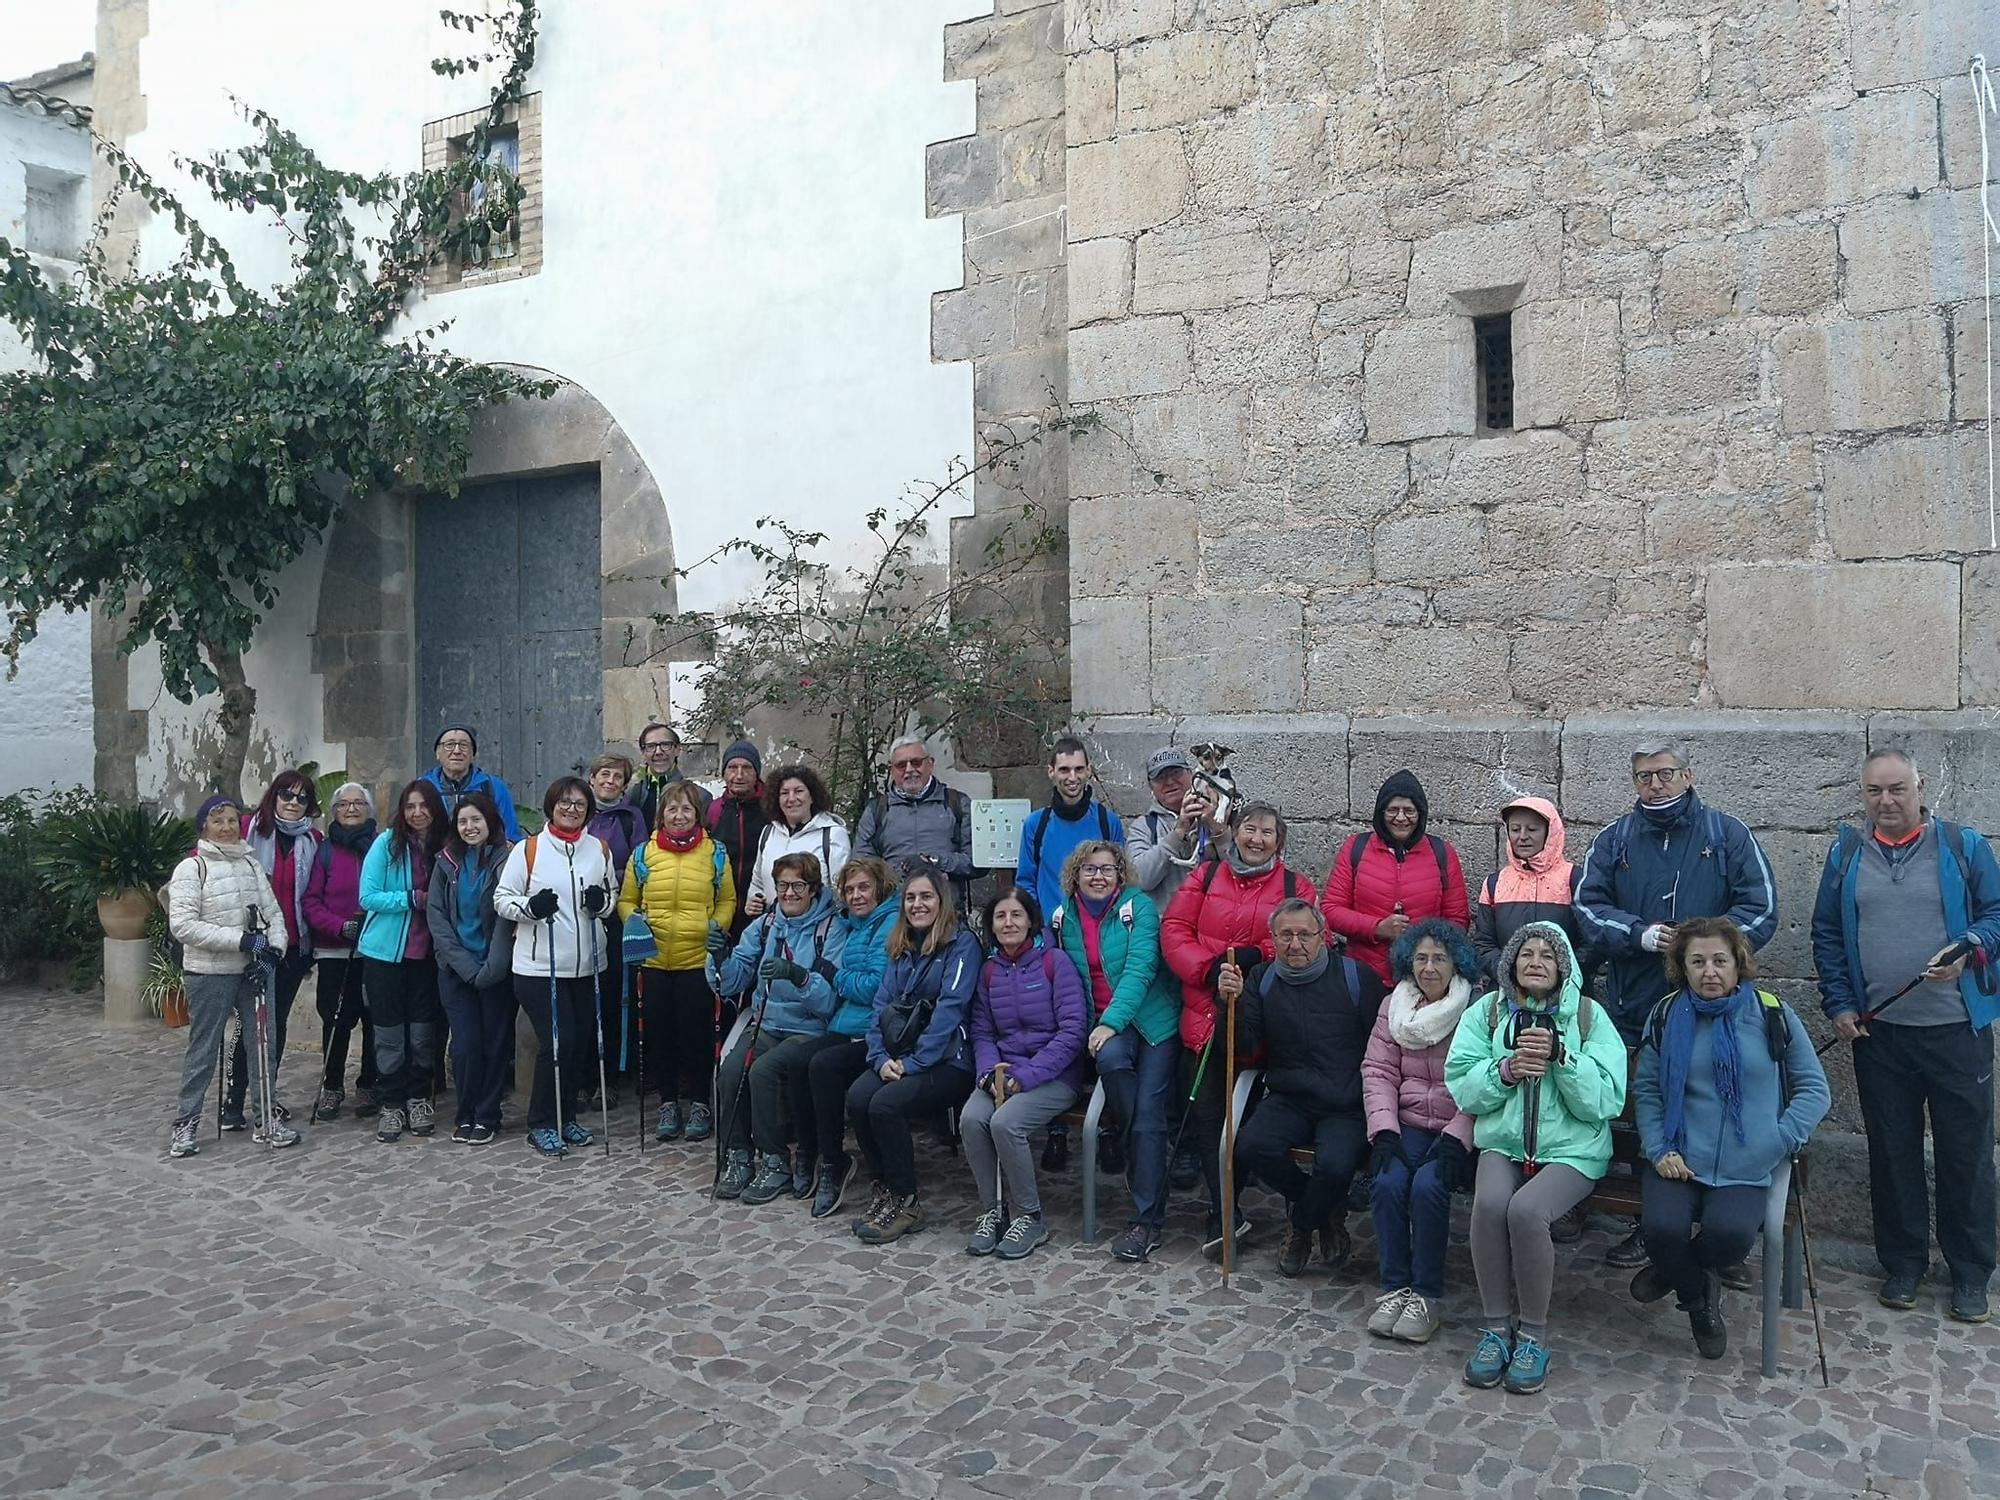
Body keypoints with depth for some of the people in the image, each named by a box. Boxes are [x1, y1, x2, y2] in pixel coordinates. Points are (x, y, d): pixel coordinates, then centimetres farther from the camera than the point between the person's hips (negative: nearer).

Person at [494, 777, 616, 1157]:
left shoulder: (599, 850, 8)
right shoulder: (528, 850, -3)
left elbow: (612, 895, 18)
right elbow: (502, 898, -2)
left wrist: (602, 902, -5)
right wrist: (530, 907, -22)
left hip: (585, 965, 4)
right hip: (539, 966, -4)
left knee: (581, 1041, 8)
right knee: (556, 1041, -9)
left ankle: (566, 1117, 24)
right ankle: (542, 1125, 7)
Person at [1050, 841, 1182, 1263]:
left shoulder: (1138, 907, -7)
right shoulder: (1065, 918, 7)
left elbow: (1140, 969, -17)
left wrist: (1112, 1021, -26)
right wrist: (1097, 1027, 4)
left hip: (1153, 1019, -3)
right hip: (1104, 1026, 3)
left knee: (1148, 1110, -15)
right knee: (1110, 1058, -33)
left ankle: (1147, 1219, -10)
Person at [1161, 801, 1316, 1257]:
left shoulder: (1295, 887, 8)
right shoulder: (1207, 876, 11)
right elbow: (1173, 930, 4)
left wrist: (1254, 955, -16)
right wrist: (1209, 967, -11)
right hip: (1207, 1010, 2)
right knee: (1208, 1111, -3)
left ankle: (1222, 1211, 12)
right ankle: (1226, 1213, 5)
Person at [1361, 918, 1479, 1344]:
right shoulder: (1394, 1008, 10)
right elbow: (1378, 1072, 4)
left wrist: (1455, 1140, -20)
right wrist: (1383, 1130, -10)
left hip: (1458, 1129, -3)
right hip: (1409, 1124, 3)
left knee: (1427, 1185, -29)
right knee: (1387, 1181, -25)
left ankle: (1427, 1294, -12)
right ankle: (1394, 1287, -10)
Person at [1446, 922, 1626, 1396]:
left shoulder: (1588, 1017, 3)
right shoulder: (1486, 1012, 8)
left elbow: (1605, 1102, -5)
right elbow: (1461, 1087, 1)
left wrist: (1560, 1058, -17)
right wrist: (1506, 1069, -15)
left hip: (1571, 1148, -2)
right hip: (1502, 1143, 2)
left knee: (1526, 1210, -31)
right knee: (1490, 1203, -30)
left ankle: (1533, 1334, -10)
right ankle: (1496, 1326, -12)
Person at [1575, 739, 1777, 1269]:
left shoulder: (1728, 835, 4)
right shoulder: (1613, 841, 9)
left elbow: (1760, 908, -1)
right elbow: (1588, 906, 1)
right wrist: (1639, 934, -16)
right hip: (1633, 1008, 2)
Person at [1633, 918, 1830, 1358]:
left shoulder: (1772, 1014, 2)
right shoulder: (1667, 1016, 6)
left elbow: (1815, 1090, 6)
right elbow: (1646, 1090, 8)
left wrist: (1779, 1141, -7)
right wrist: (1660, 1150, -6)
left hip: (1746, 1168, -1)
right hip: (1679, 1161, 1)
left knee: (1731, 1234, -29)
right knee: (1663, 1226, -26)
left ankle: (1671, 1270, 8)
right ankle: (1700, 1299, 10)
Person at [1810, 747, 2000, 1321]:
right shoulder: (1846, 853, 6)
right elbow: (1827, 934, 9)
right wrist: (1839, 1004, 1)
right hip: (1878, 1031, 2)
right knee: (1892, 1152, 11)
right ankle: (1902, 1263, 24)